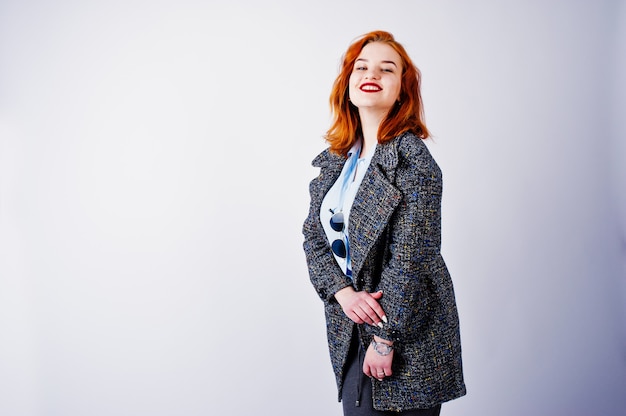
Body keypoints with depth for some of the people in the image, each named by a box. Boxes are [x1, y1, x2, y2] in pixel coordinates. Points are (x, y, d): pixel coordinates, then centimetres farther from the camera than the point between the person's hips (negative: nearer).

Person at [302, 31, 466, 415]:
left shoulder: (412, 159, -13)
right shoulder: (336, 160, 8)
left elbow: (409, 257, -16)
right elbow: (314, 237, 8)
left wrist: (385, 338, -16)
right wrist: (342, 291, -10)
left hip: (409, 335, -6)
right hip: (351, 329, 6)